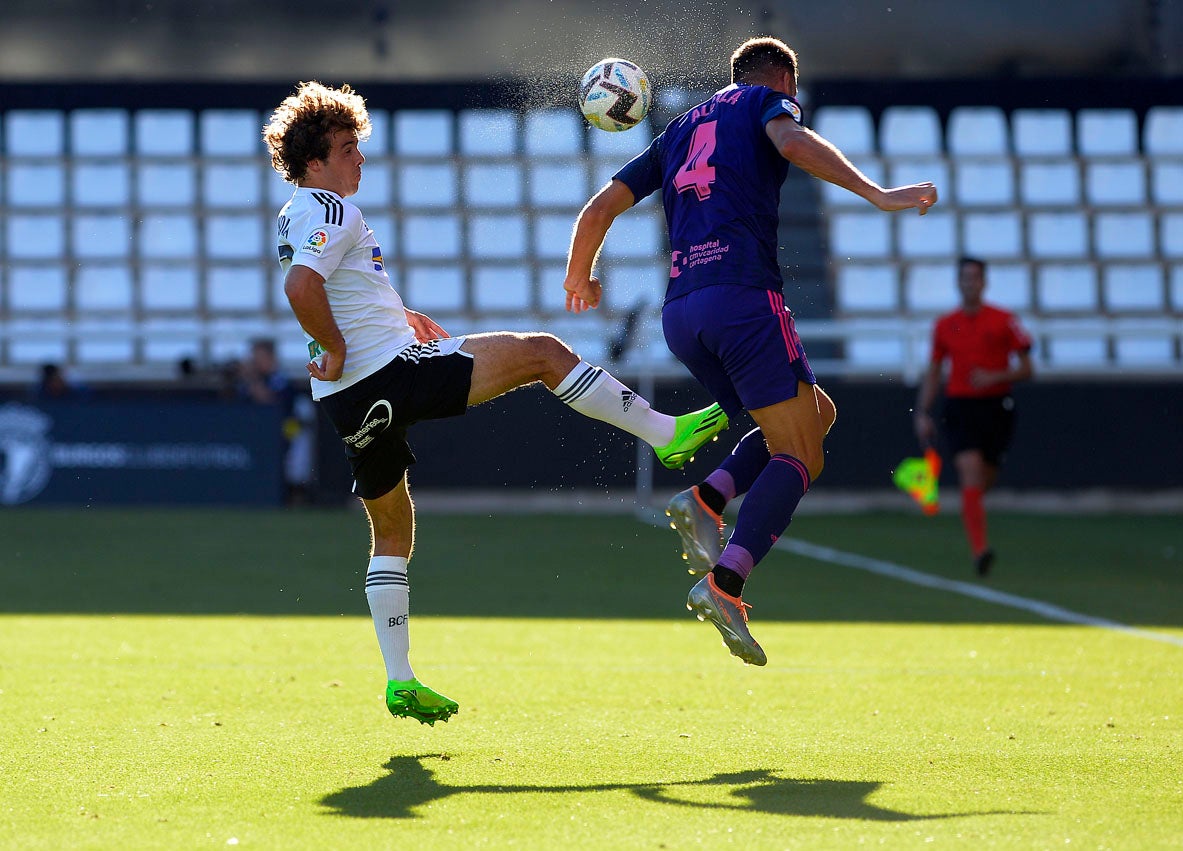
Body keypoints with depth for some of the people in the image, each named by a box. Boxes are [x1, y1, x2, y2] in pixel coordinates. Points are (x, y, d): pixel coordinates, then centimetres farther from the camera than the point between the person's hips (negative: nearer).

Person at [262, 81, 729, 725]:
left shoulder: (294, 216, 19)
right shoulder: (332, 210, -11)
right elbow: (300, 287, -29)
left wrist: (395, 315, 26)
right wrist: (337, 351, -17)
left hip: (349, 403, 10)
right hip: (393, 371, -10)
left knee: (391, 534, 17)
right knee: (541, 352, -4)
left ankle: (399, 682, 12)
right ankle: (666, 434, -2)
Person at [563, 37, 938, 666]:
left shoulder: (681, 129, 28)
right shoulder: (770, 100, 12)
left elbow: (598, 210, 27)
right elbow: (793, 142, -13)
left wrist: (579, 279, 44)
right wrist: (878, 195, -21)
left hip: (679, 311, 7)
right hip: (743, 293, -7)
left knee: (817, 413, 20)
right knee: (797, 458, -4)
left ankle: (705, 501, 0)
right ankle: (724, 586, -24)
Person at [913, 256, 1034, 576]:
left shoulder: (1004, 321, 1)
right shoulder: (944, 325, 7)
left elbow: (1026, 369, 3)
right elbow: (933, 373, 15)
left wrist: (995, 377, -14)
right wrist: (923, 413, 8)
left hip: (996, 407, 0)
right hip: (960, 407, 0)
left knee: (984, 482, 8)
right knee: (970, 475, -18)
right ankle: (979, 550, -24)